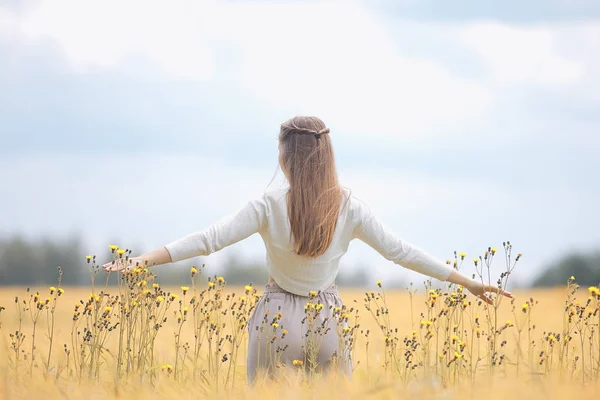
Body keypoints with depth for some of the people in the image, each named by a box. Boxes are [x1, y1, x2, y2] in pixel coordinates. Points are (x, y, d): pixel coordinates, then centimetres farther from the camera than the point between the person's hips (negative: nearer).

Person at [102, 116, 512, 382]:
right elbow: (402, 251, -4)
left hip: (277, 321, -1)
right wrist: (469, 282, 3)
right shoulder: (350, 208, -7)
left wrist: (142, 261, -16)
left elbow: (209, 239, -17)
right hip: (328, 323, 1)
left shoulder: (269, 208, -13)